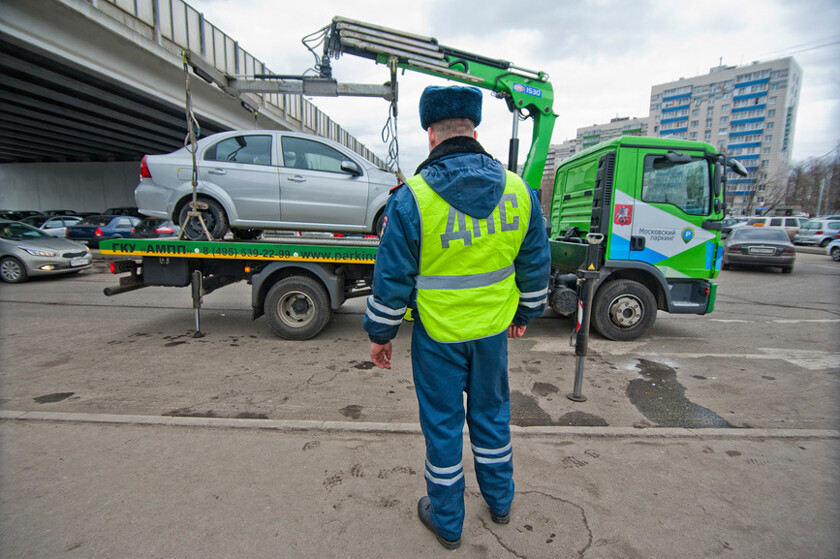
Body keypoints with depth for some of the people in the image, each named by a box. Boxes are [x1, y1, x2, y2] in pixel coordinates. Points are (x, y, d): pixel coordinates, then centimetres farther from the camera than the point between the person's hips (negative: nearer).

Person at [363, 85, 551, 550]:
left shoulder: (410, 198, -18)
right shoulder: (519, 191, -5)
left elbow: (392, 279, -13)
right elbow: (535, 266, 4)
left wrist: (380, 333, 1)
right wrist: (525, 313, 19)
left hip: (437, 335, -3)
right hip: (494, 329, 4)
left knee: (442, 423, 15)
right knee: (491, 412, 24)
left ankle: (447, 521, 37)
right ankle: (500, 502, 46)